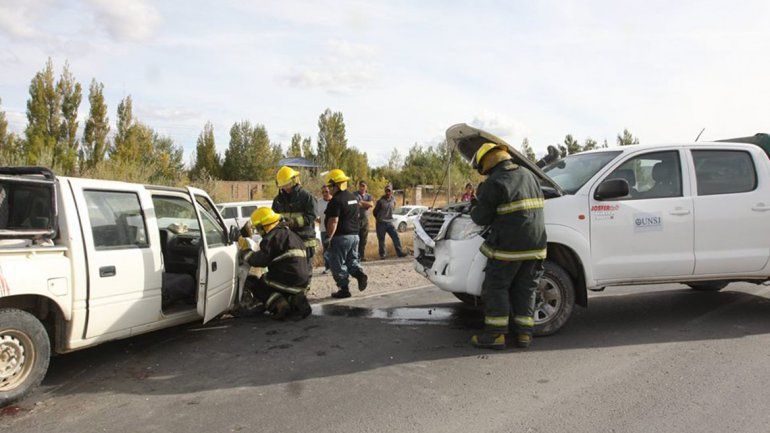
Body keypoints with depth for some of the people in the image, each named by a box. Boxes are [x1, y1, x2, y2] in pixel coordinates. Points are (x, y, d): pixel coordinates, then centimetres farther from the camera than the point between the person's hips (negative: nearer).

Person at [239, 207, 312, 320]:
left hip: (287, 281, -9)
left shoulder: (273, 236, -9)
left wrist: (245, 249, -1)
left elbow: (261, 261, -16)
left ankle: (278, 303, -13)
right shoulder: (291, 234, 22)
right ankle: (294, 300, 4)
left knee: (250, 281, 5)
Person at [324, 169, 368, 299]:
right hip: (355, 234, 8)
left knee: (338, 264, 2)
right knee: (352, 259, 18)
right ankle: (360, 274, -7)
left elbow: (333, 221, -21)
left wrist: (328, 238, -16)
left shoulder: (336, 200, -16)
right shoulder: (353, 197, 13)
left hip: (341, 236, -8)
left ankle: (344, 289, 5)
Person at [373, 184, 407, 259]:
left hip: (389, 222, 4)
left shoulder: (393, 200, 4)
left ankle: (399, 252, -2)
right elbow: (375, 212, 0)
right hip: (381, 223, -4)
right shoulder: (381, 201, -10)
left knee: (396, 237, -4)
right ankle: (382, 254, 12)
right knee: (381, 239, 2)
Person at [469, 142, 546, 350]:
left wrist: (474, 208, 13)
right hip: (535, 244, 7)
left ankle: (496, 334, 4)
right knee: (525, 289, 14)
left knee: (495, 288, 4)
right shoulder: (528, 175, 14)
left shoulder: (494, 183, -9)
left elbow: (481, 217, -9)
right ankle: (524, 333, 15)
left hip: (508, 246, -7)